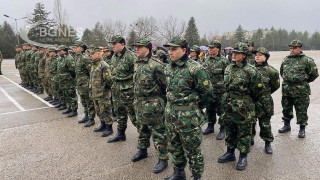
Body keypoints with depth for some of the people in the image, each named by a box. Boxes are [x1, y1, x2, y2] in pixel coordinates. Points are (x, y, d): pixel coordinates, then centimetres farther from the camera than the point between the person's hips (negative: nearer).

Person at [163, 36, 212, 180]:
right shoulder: (168, 68, 7)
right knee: (174, 147, 20)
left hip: (188, 117, -7)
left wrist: (195, 107, -1)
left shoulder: (195, 68, -17)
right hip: (170, 115, 7)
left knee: (192, 150, 8)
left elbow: (206, 91, -12)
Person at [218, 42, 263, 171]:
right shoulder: (229, 68, 6)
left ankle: (243, 157, 21)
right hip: (229, 106, 6)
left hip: (244, 108, -6)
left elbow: (257, 90, -5)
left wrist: (247, 102, 6)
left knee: (244, 133, 6)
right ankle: (230, 153, 32)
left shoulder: (251, 71, -14)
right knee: (230, 131, 17)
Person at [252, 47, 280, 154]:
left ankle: (268, 143, 23)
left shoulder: (271, 71, -6)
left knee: (265, 123, 6)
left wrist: (265, 94, 12)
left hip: (263, 102, -3)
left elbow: (275, 86, 7)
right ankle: (250, 139, 34)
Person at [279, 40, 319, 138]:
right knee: (286, 109, 15)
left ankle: (302, 129, 17)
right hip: (286, 89, 5)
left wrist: (304, 81, 5)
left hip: (301, 91, -5)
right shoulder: (286, 59, 10)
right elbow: (281, 72, 24)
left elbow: (314, 74, 0)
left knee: (301, 111, 3)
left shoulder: (307, 60, -5)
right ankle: (287, 125, 31)